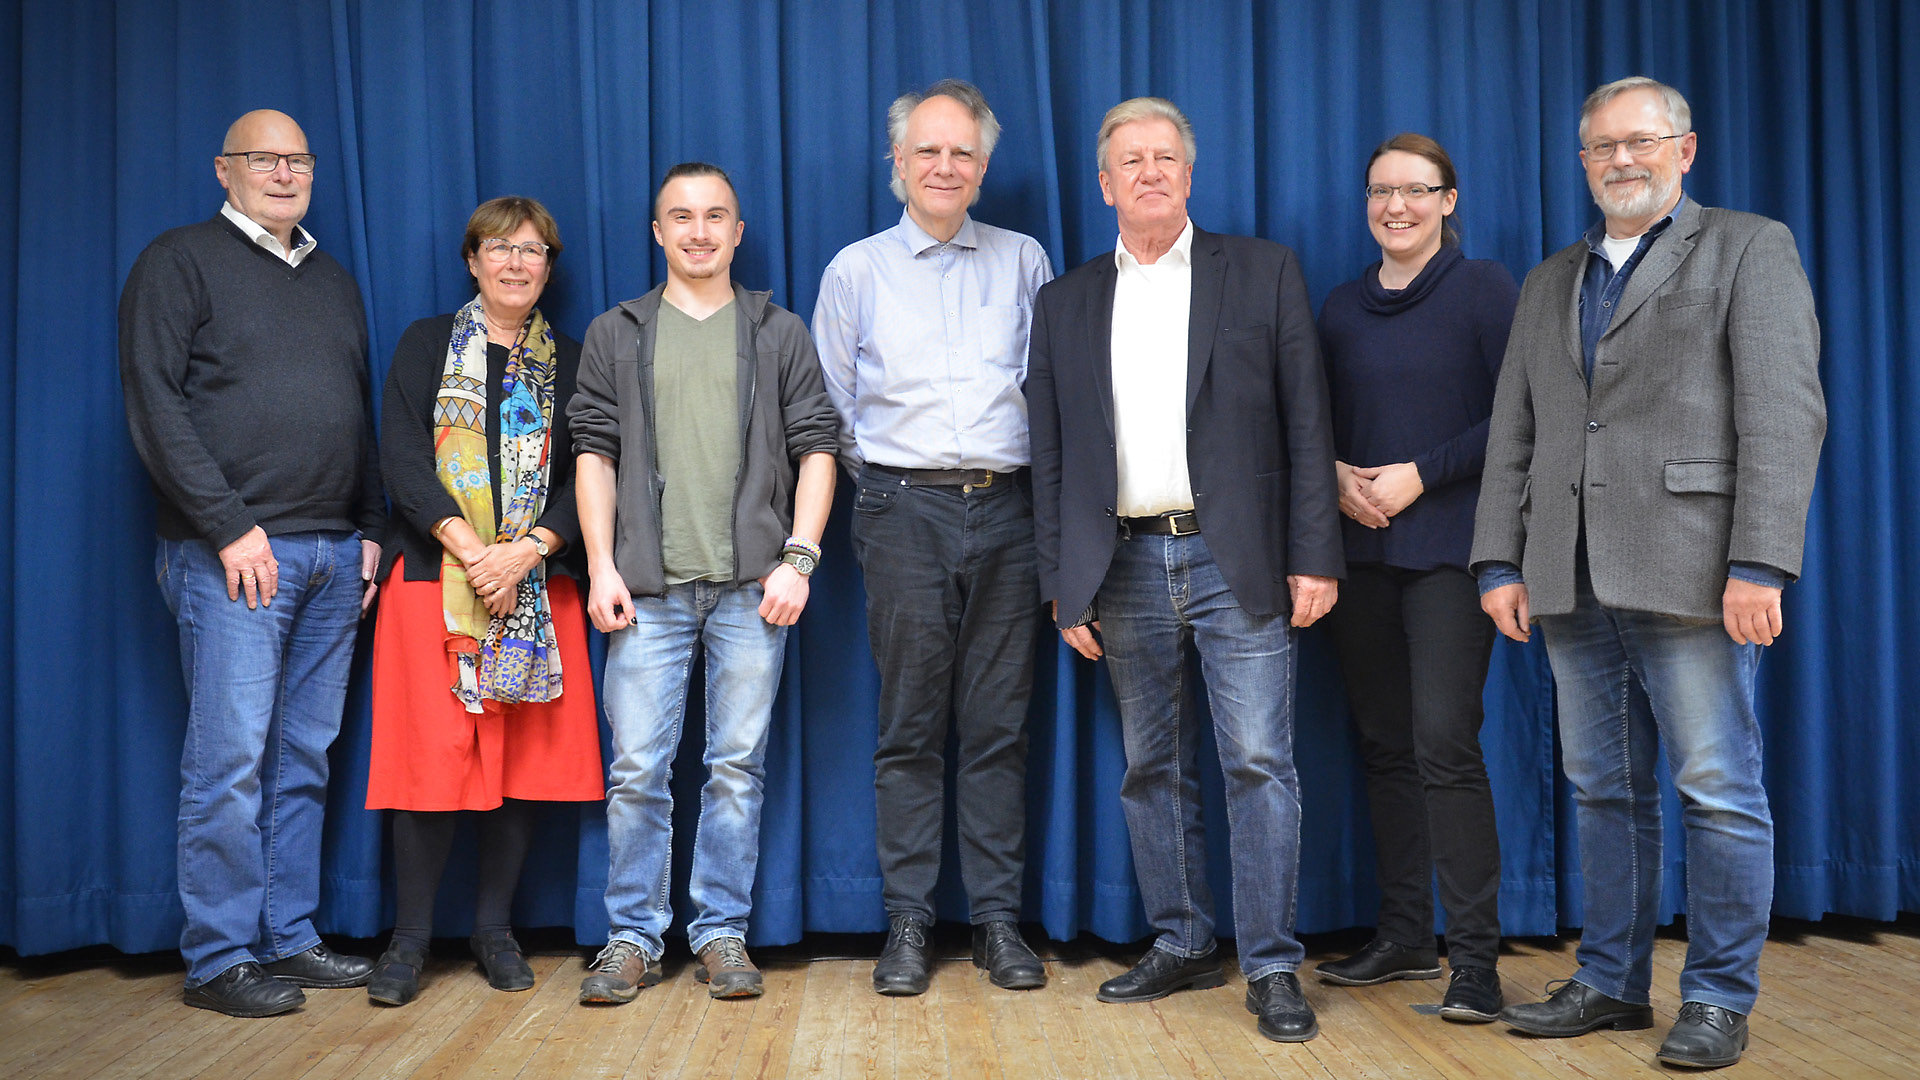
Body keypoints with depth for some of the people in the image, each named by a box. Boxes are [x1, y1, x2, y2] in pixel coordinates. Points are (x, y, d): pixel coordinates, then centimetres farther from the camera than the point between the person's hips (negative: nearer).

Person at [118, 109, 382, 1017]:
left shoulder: (334, 281, 20)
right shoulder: (179, 262, 1)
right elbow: (154, 405, -8)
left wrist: (369, 530, 11)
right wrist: (230, 528, -14)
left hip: (333, 556, 6)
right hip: (233, 554, -6)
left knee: (304, 759, 8)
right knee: (230, 759, -5)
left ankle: (288, 937, 16)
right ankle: (219, 959, 3)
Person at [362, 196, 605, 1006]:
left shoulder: (569, 362, 13)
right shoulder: (425, 346, 9)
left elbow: (587, 475, 4)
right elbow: (400, 459, -2)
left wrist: (525, 552, -13)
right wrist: (470, 548, -14)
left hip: (537, 586, 2)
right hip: (432, 575, -2)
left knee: (525, 753, 1)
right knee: (431, 752, -6)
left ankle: (494, 927, 15)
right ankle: (410, 937, 6)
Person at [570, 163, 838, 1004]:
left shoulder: (780, 334, 11)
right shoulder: (615, 335, 12)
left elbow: (815, 449, 6)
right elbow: (595, 453, 9)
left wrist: (798, 558, -5)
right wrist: (601, 566, -1)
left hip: (752, 586, 0)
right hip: (649, 587, 0)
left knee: (738, 766, 4)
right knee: (636, 768, 0)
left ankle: (721, 933, 14)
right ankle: (632, 939, 11)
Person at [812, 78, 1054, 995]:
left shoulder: (1023, 261, 12)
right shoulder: (856, 269, 9)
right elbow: (828, 409, 14)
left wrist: (1039, 482, 4)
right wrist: (881, 481, 10)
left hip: (1006, 512, 1)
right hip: (904, 513, -1)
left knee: (999, 723, 3)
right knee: (910, 726, 0)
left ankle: (998, 919, 10)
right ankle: (907, 920, 8)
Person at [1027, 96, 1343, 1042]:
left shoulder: (1262, 272, 5)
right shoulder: (1066, 303, 12)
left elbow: (1306, 421, 1)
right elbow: (1051, 458, 11)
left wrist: (1314, 557, -6)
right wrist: (1062, 586, 5)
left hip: (1236, 558, -3)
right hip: (1126, 565, 3)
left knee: (1258, 762, -4)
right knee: (1152, 769, 10)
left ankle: (1271, 966, 4)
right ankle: (1180, 945, 22)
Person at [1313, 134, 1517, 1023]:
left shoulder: (1485, 289, 0)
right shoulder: (1342, 309, 14)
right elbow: (1315, 425, 17)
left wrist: (1421, 475, -14)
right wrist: (1336, 475, -4)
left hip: (1449, 548, -5)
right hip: (1359, 552, 5)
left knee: (1444, 740, -14)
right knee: (1384, 743, 9)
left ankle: (1473, 957, -6)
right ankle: (1404, 938, 20)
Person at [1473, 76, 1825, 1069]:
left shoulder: (1749, 249, 4)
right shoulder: (1550, 282, 20)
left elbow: (1783, 415, -7)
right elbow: (1513, 431, 17)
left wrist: (1759, 564, -16)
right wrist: (1500, 561, 6)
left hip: (1688, 573, -5)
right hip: (1572, 579, 5)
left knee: (1719, 791, -2)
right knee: (1604, 791, 11)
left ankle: (1718, 998, 10)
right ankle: (1612, 982, 21)